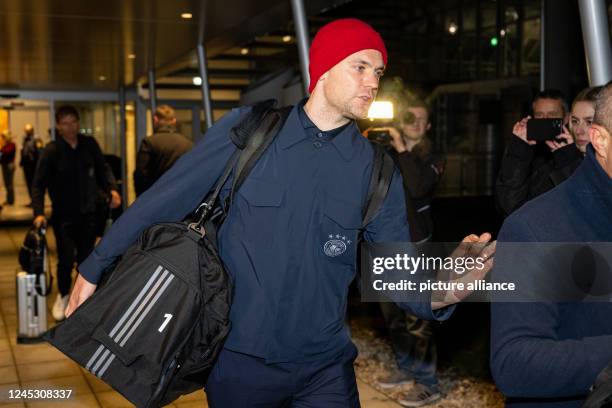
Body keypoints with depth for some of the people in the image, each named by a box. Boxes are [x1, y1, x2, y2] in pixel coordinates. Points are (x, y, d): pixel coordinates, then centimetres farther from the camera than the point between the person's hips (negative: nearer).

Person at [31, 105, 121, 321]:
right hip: (63, 214, -2)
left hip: (88, 213, 3)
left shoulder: (90, 145, 2)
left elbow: (101, 172, 9)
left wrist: (111, 190, -11)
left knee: (86, 258, 7)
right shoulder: (51, 150, -7)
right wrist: (39, 213, -22)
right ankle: (63, 296, 21)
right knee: (66, 259, -6)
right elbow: (38, 184, -9)